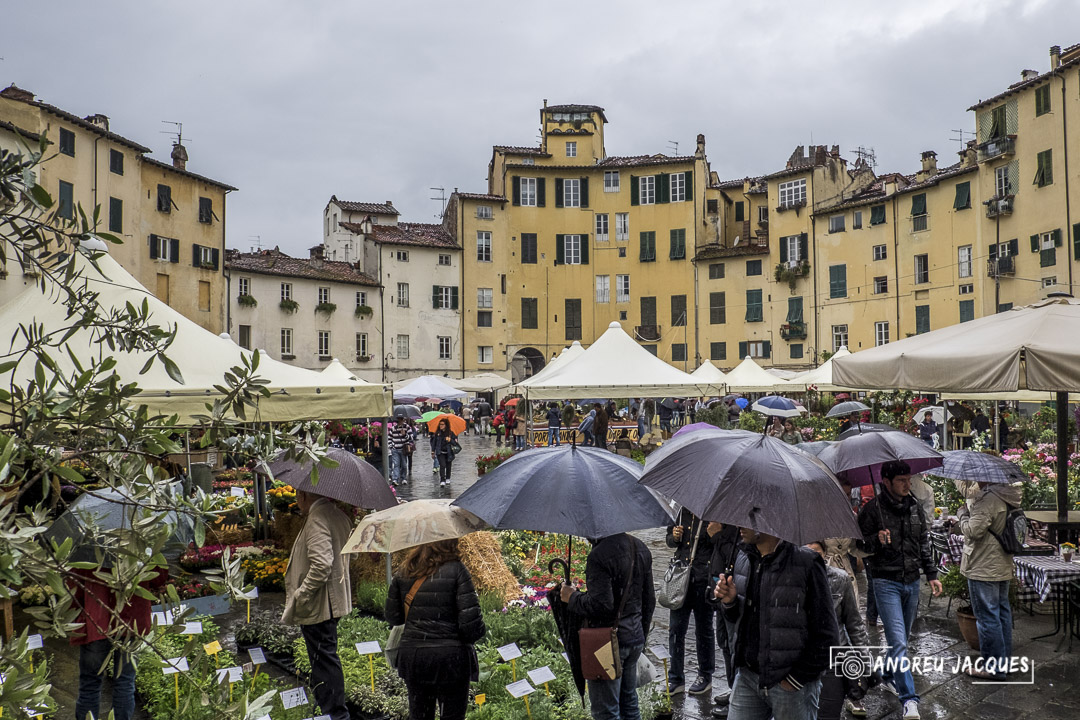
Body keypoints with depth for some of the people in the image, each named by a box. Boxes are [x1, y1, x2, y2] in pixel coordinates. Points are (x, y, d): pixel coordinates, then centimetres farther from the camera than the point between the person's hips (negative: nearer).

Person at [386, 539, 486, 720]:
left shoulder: (405, 572, 3)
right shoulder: (456, 570, -12)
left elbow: (392, 617, 8)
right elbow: (470, 621, -16)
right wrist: (478, 632, 5)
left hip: (412, 656, 4)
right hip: (450, 657, -4)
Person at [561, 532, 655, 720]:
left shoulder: (599, 555, -22)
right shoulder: (641, 548, 6)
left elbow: (600, 604, -27)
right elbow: (649, 600, 13)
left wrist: (572, 597, -10)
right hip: (635, 639, 8)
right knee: (629, 705, 21)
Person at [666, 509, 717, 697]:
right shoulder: (683, 510, 7)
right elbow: (670, 540, 18)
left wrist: (715, 536, -27)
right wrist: (674, 537, -4)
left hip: (703, 578, -5)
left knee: (703, 629, 11)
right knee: (675, 629, 7)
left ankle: (705, 676, 27)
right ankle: (676, 679, 19)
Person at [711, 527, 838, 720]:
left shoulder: (806, 563, -16)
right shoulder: (743, 557, 3)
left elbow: (825, 633, -11)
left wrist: (798, 677, -10)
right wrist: (729, 602, -7)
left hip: (794, 685, -5)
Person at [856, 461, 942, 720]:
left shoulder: (915, 508, 8)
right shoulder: (872, 509, -9)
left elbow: (924, 544, 18)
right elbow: (860, 546, -6)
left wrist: (931, 574, 14)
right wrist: (877, 541, -26)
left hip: (912, 582, 6)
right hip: (887, 583, -6)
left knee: (903, 638, 18)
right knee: (898, 642, -12)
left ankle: (890, 676, 39)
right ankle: (909, 699, -11)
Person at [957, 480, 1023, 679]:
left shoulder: (988, 498, -23)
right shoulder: (1007, 497, 7)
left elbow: (974, 530, -25)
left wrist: (962, 513, -8)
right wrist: (970, 509, 13)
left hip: (984, 569, -10)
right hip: (1003, 567, 10)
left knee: (987, 616, -1)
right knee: (1002, 612, 18)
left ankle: (994, 668, 6)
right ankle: (1005, 661, 29)